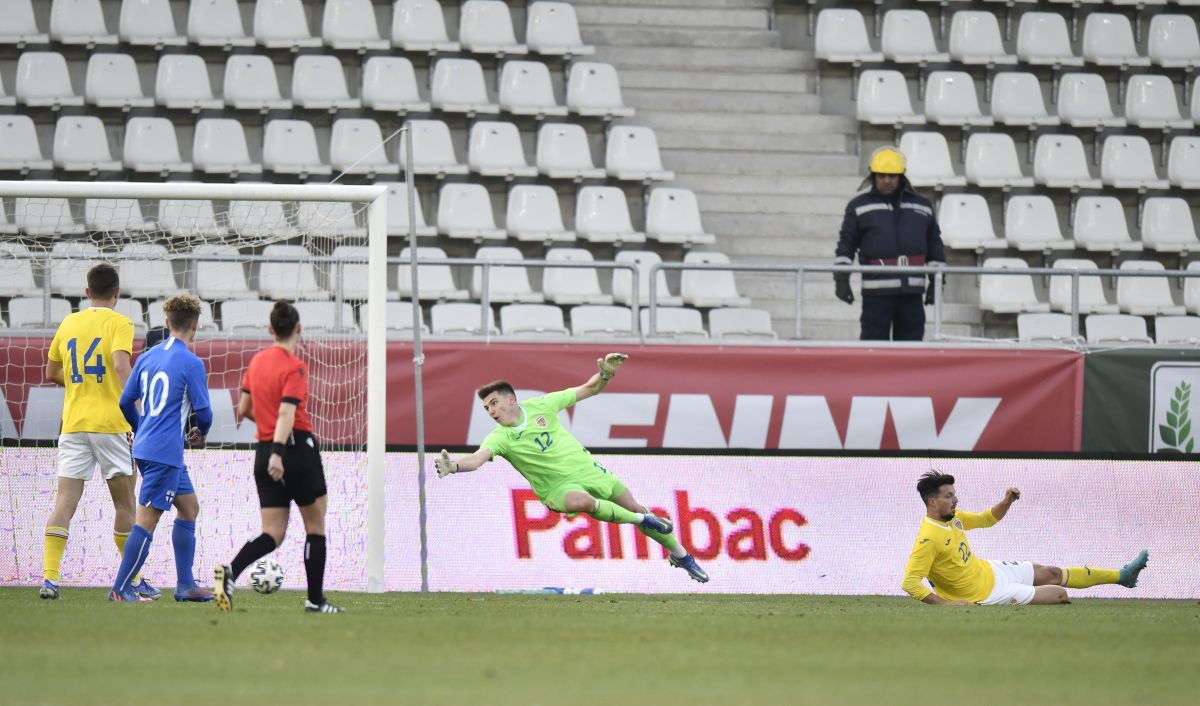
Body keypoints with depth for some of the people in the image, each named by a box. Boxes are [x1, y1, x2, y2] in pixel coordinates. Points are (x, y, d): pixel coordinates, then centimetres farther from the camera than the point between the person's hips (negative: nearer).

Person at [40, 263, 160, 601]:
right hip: (111, 423, -4)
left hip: (73, 423, 4)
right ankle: (133, 580, 15)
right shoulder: (118, 323, -3)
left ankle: (50, 577, -16)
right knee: (124, 502, 8)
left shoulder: (69, 323, 12)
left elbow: (52, 373, 19)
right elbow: (121, 364, -20)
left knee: (65, 502, -3)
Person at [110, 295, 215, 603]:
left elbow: (126, 401, 12)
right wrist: (199, 433, 10)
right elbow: (203, 412, -12)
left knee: (189, 508, 17)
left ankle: (185, 585, 19)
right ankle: (120, 589, -5)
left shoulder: (147, 357, 9)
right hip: (166, 452, -8)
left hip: (145, 447, 8)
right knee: (147, 520, -6)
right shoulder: (191, 363, -13)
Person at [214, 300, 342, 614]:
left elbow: (244, 409, 17)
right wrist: (278, 453, -31)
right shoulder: (294, 367, -11)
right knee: (315, 527, 11)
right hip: (297, 449, -6)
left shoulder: (257, 362, 9)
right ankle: (315, 599, 13)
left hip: (265, 451, 6)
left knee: (273, 534, 2)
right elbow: (286, 413, -23)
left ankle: (230, 571, -25)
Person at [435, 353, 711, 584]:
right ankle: (642, 521, -14)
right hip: (559, 487, -3)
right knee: (582, 501, -38)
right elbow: (477, 458, -32)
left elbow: (588, 390, 1)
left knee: (637, 509, 12)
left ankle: (680, 555, 36)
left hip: (586, 469, 3)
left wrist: (606, 374, -18)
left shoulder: (541, 406, -6)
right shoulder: (500, 437, -14)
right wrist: (453, 466, -52)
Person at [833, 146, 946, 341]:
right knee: (875, 343, -5)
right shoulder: (858, 207, 6)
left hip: (912, 291, 3)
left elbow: (934, 246, 19)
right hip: (876, 292, -3)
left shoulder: (922, 207, 14)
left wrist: (936, 281, 14)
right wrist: (841, 278, -7)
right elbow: (846, 244, 3)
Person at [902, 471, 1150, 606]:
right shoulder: (929, 538, -30)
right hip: (987, 591, -9)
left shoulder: (953, 517, -2)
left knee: (1051, 573, 17)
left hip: (988, 569, 9)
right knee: (1060, 594, -1)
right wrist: (945, 604, -36)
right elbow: (910, 583, -34)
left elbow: (987, 519, 15)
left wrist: (1006, 502, -4)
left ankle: (1122, 576, 31)